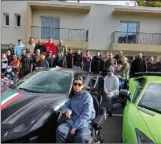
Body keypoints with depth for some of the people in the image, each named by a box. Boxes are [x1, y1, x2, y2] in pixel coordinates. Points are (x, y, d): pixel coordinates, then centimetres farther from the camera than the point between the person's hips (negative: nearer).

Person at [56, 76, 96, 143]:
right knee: (60, 130, -24)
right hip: (73, 120, 5)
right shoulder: (72, 96, 10)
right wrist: (67, 110, -11)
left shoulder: (87, 96, -8)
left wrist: (75, 127, -19)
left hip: (85, 122, -5)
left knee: (81, 137, -35)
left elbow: (86, 114, -15)